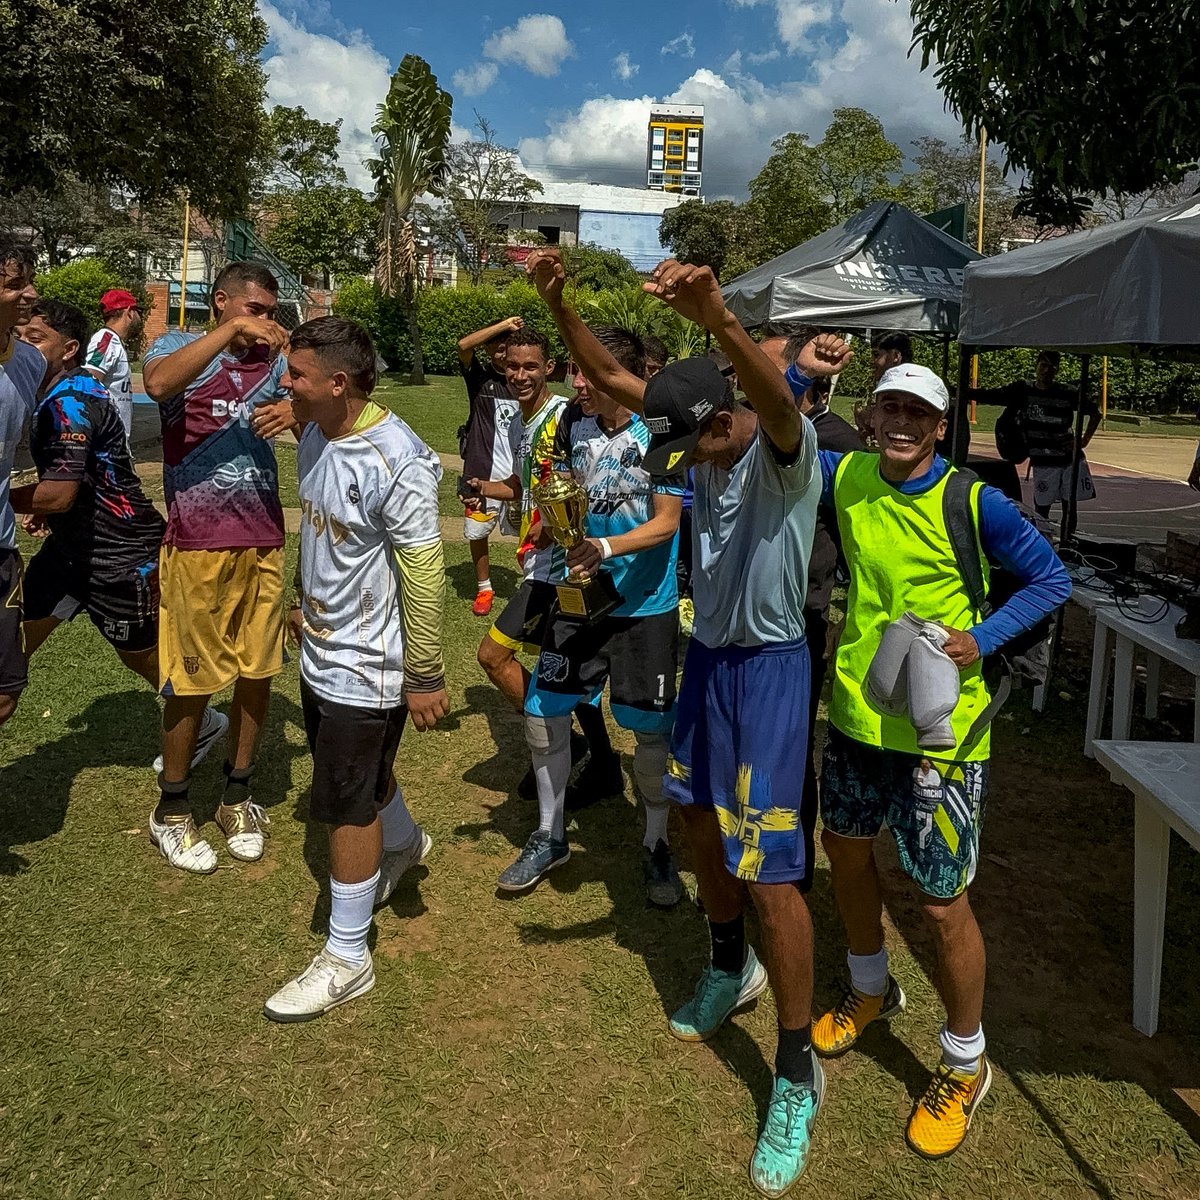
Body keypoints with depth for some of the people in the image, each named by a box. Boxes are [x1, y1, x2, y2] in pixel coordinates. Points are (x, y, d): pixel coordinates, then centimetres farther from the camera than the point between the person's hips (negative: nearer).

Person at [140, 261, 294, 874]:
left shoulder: (274, 362, 10)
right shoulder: (179, 346, 0)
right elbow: (158, 384, -25)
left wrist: (298, 412, -17)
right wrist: (229, 331, -26)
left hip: (264, 540, 4)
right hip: (197, 543, -4)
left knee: (258, 670, 9)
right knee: (193, 678, 3)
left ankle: (237, 798, 27)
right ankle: (171, 811, 20)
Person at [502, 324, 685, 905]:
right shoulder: (573, 423, -2)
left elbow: (667, 523, -16)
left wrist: (604, 548, -30)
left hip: (645, 604, -4)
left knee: (651, 730, 6)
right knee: (543, 713, 6)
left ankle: (656, 845, 28)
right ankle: (549, 835, 27)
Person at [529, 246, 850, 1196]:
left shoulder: (787, 449, -19)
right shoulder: (705, 444, 1)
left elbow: (775, 401, -44)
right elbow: (608, 375, 0)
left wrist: (717, 319, -61)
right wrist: (559, 301, -15)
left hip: (769, 665, -8)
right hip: (708, 654, 8)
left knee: (771, 870, -5)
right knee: (704, 824, 21)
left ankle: (798, 1074, 13)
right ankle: (731, 970, 48)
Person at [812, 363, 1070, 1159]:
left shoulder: (975, 503, -15)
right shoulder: (846, 476, -2)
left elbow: (1051, 579, -5)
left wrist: (982, 639, -18)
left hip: (938, 730, -5)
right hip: (856, 714, 6)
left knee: (943, 905, 3)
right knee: (846, 850, 22)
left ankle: (966, 1065, 28)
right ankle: (872, 990, 51)